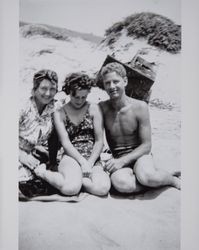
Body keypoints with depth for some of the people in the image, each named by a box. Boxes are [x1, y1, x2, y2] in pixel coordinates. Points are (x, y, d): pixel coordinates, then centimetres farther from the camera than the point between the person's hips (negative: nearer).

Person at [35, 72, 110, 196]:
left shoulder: (94, 109, 8)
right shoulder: (60, 114, 8)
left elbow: (99, 141, 4)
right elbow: (65, 143, -3)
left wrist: (89, 163, -9)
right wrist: (82, 162, -15)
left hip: (93, 159, 2)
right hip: (71, 157, -2)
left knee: (102, 188, -30)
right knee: (71, 188, -34)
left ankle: (73, 178, -6)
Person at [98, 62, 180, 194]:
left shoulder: (140, 107, -9)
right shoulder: (102, 108, -5)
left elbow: (146, 145, -7)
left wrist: (123, 160, -18)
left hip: (139, 155, 0)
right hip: (118, 159, 1)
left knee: (145, 176, -35)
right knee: (121, 184, -34)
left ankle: (173, 180, -1)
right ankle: (155, 181, -8)